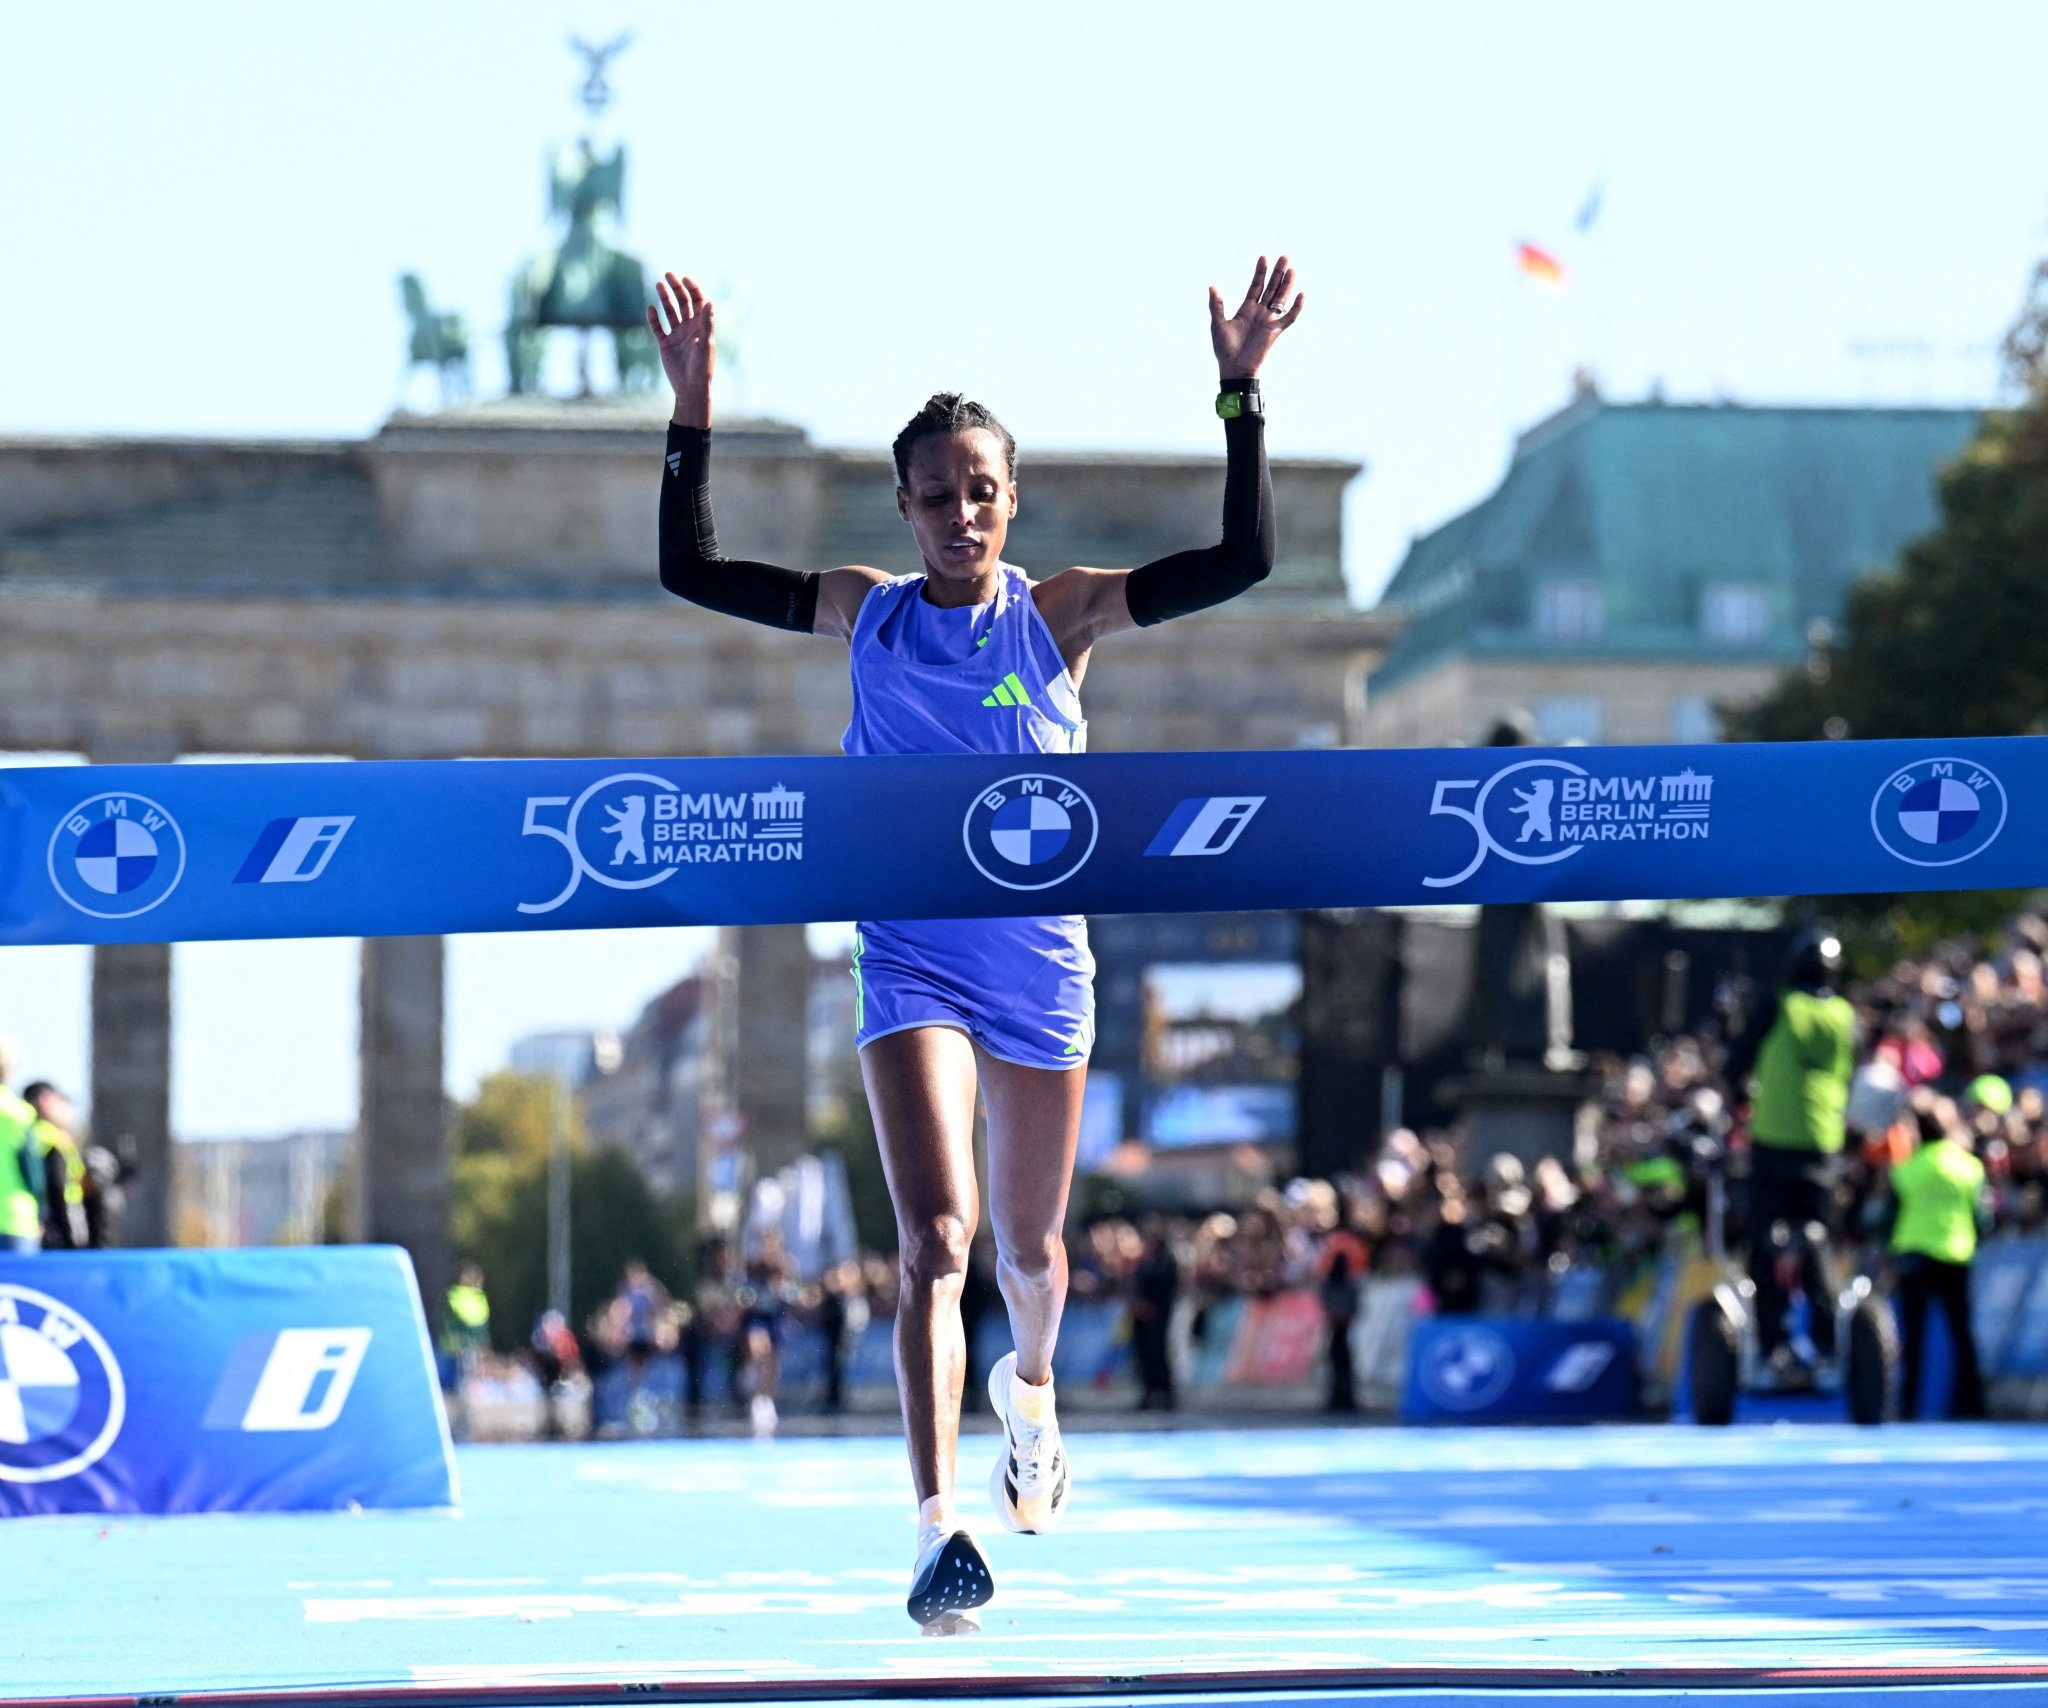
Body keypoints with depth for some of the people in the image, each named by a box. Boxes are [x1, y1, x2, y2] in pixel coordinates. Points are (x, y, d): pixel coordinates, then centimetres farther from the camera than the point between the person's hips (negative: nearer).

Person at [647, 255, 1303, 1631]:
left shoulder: (1061, 614, -2)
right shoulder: (864, 613, 2)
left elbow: (1242, 560, -10)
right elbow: (692, 572, 4)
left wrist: (1242, 396, -17)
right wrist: (694, 417, -5)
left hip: (1041, 961, 1)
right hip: (912, 962, -1)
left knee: (1031, 1244, 17)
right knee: (936, 1239, -17)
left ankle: (1030, 1386, 51)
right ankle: (941, 1530, -24)